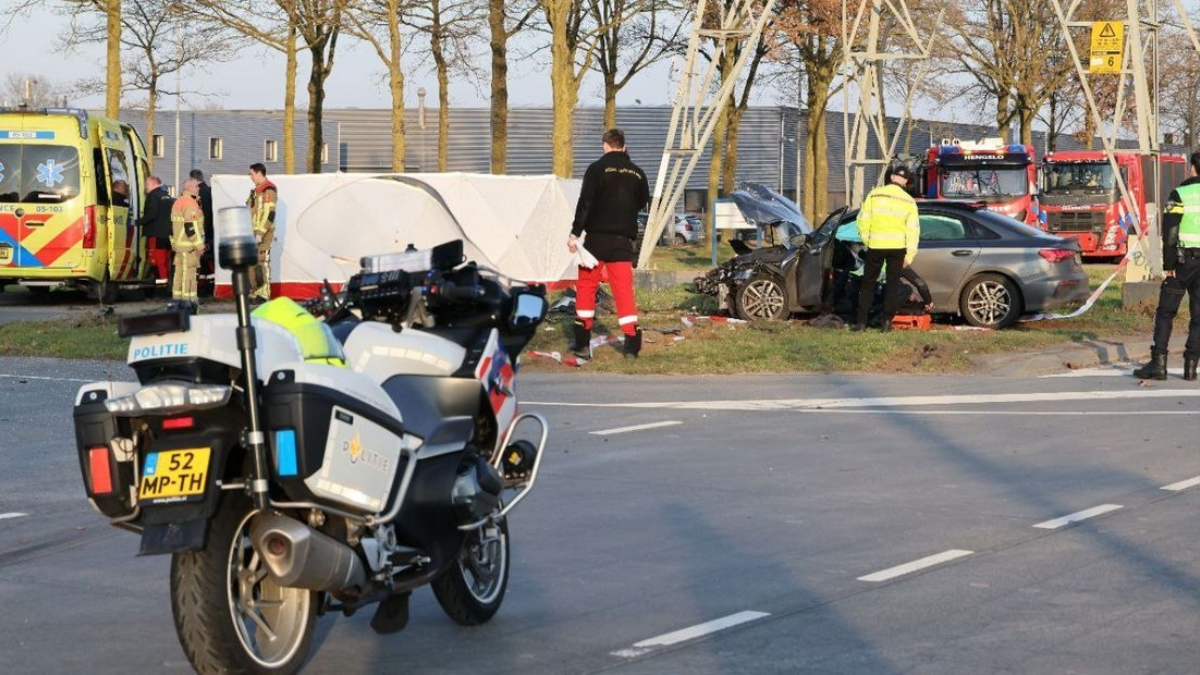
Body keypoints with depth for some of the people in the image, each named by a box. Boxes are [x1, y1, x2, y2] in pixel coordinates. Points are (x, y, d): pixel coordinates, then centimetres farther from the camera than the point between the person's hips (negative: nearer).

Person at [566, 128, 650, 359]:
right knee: (624, 289, 4)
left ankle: (582, 343, 9)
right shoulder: (637, 173, 5)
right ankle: (632, 344, -3)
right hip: (623, 240, 3)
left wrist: (575, 233, -11)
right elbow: (643, 202, 18)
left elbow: (585, 203, -13)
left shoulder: (597, 169, -7)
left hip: (597, 237, -3)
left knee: (586, 286, 9)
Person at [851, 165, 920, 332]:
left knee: (868, 283, 8)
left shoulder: (874, 195, -3)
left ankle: (861, 321, 3)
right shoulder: (908, 201, 1)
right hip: (897, 246, 1)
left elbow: (863, 220, -2)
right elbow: (913, 229, -1)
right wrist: (910, 254, 3)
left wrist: (867, 240, 10)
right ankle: (887, 321, 4)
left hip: (876, 246, -1)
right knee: (893, 283, 9)